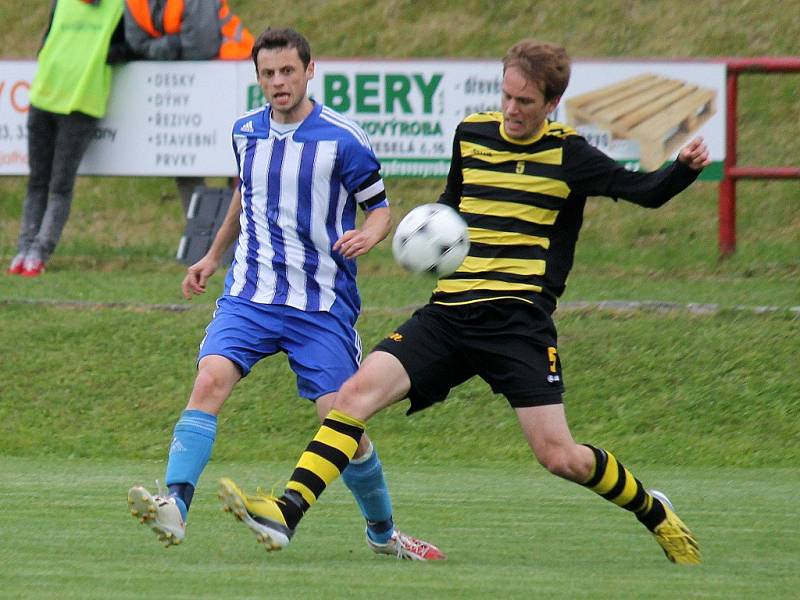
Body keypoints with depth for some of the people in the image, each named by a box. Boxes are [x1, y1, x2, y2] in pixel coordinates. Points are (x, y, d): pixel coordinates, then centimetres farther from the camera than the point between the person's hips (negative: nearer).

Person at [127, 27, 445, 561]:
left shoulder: (343, 140, -7)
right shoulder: (246, 132, 8)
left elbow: (380, 210, 1)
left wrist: (367, 235, -21)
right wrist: (213, 256, 34)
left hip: (323, 304, -3)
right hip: (250, 294, 3)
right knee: (211, 380, -22)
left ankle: (383, 532, 21)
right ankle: (174, 506, -32)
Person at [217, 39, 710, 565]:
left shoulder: (567, 155, 0)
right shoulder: (471, 134, 13)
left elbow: (646, 192, 0)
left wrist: (686, 168, -20)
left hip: (519, 320, -4)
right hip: (450, 313, 4)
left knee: (560, 458, -9)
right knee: (358, 391, -16)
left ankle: (655, 513, 19)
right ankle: (287, 513, -22)